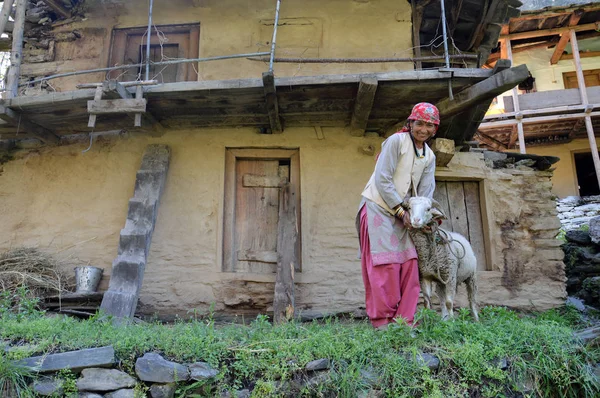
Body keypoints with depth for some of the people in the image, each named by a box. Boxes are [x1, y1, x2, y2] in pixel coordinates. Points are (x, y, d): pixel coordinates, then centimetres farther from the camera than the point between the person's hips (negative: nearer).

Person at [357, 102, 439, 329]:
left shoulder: (429, 156, 13)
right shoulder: (396, 141, -10)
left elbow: (425, 192, 8)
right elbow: (382, 180, -16)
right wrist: (401, 211, -14)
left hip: (403, 212, 7)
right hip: (378, 206, -7)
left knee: (409, 263, 0)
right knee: (385, 263, -9)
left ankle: (404, 318, 9)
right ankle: (381, 319, 0)